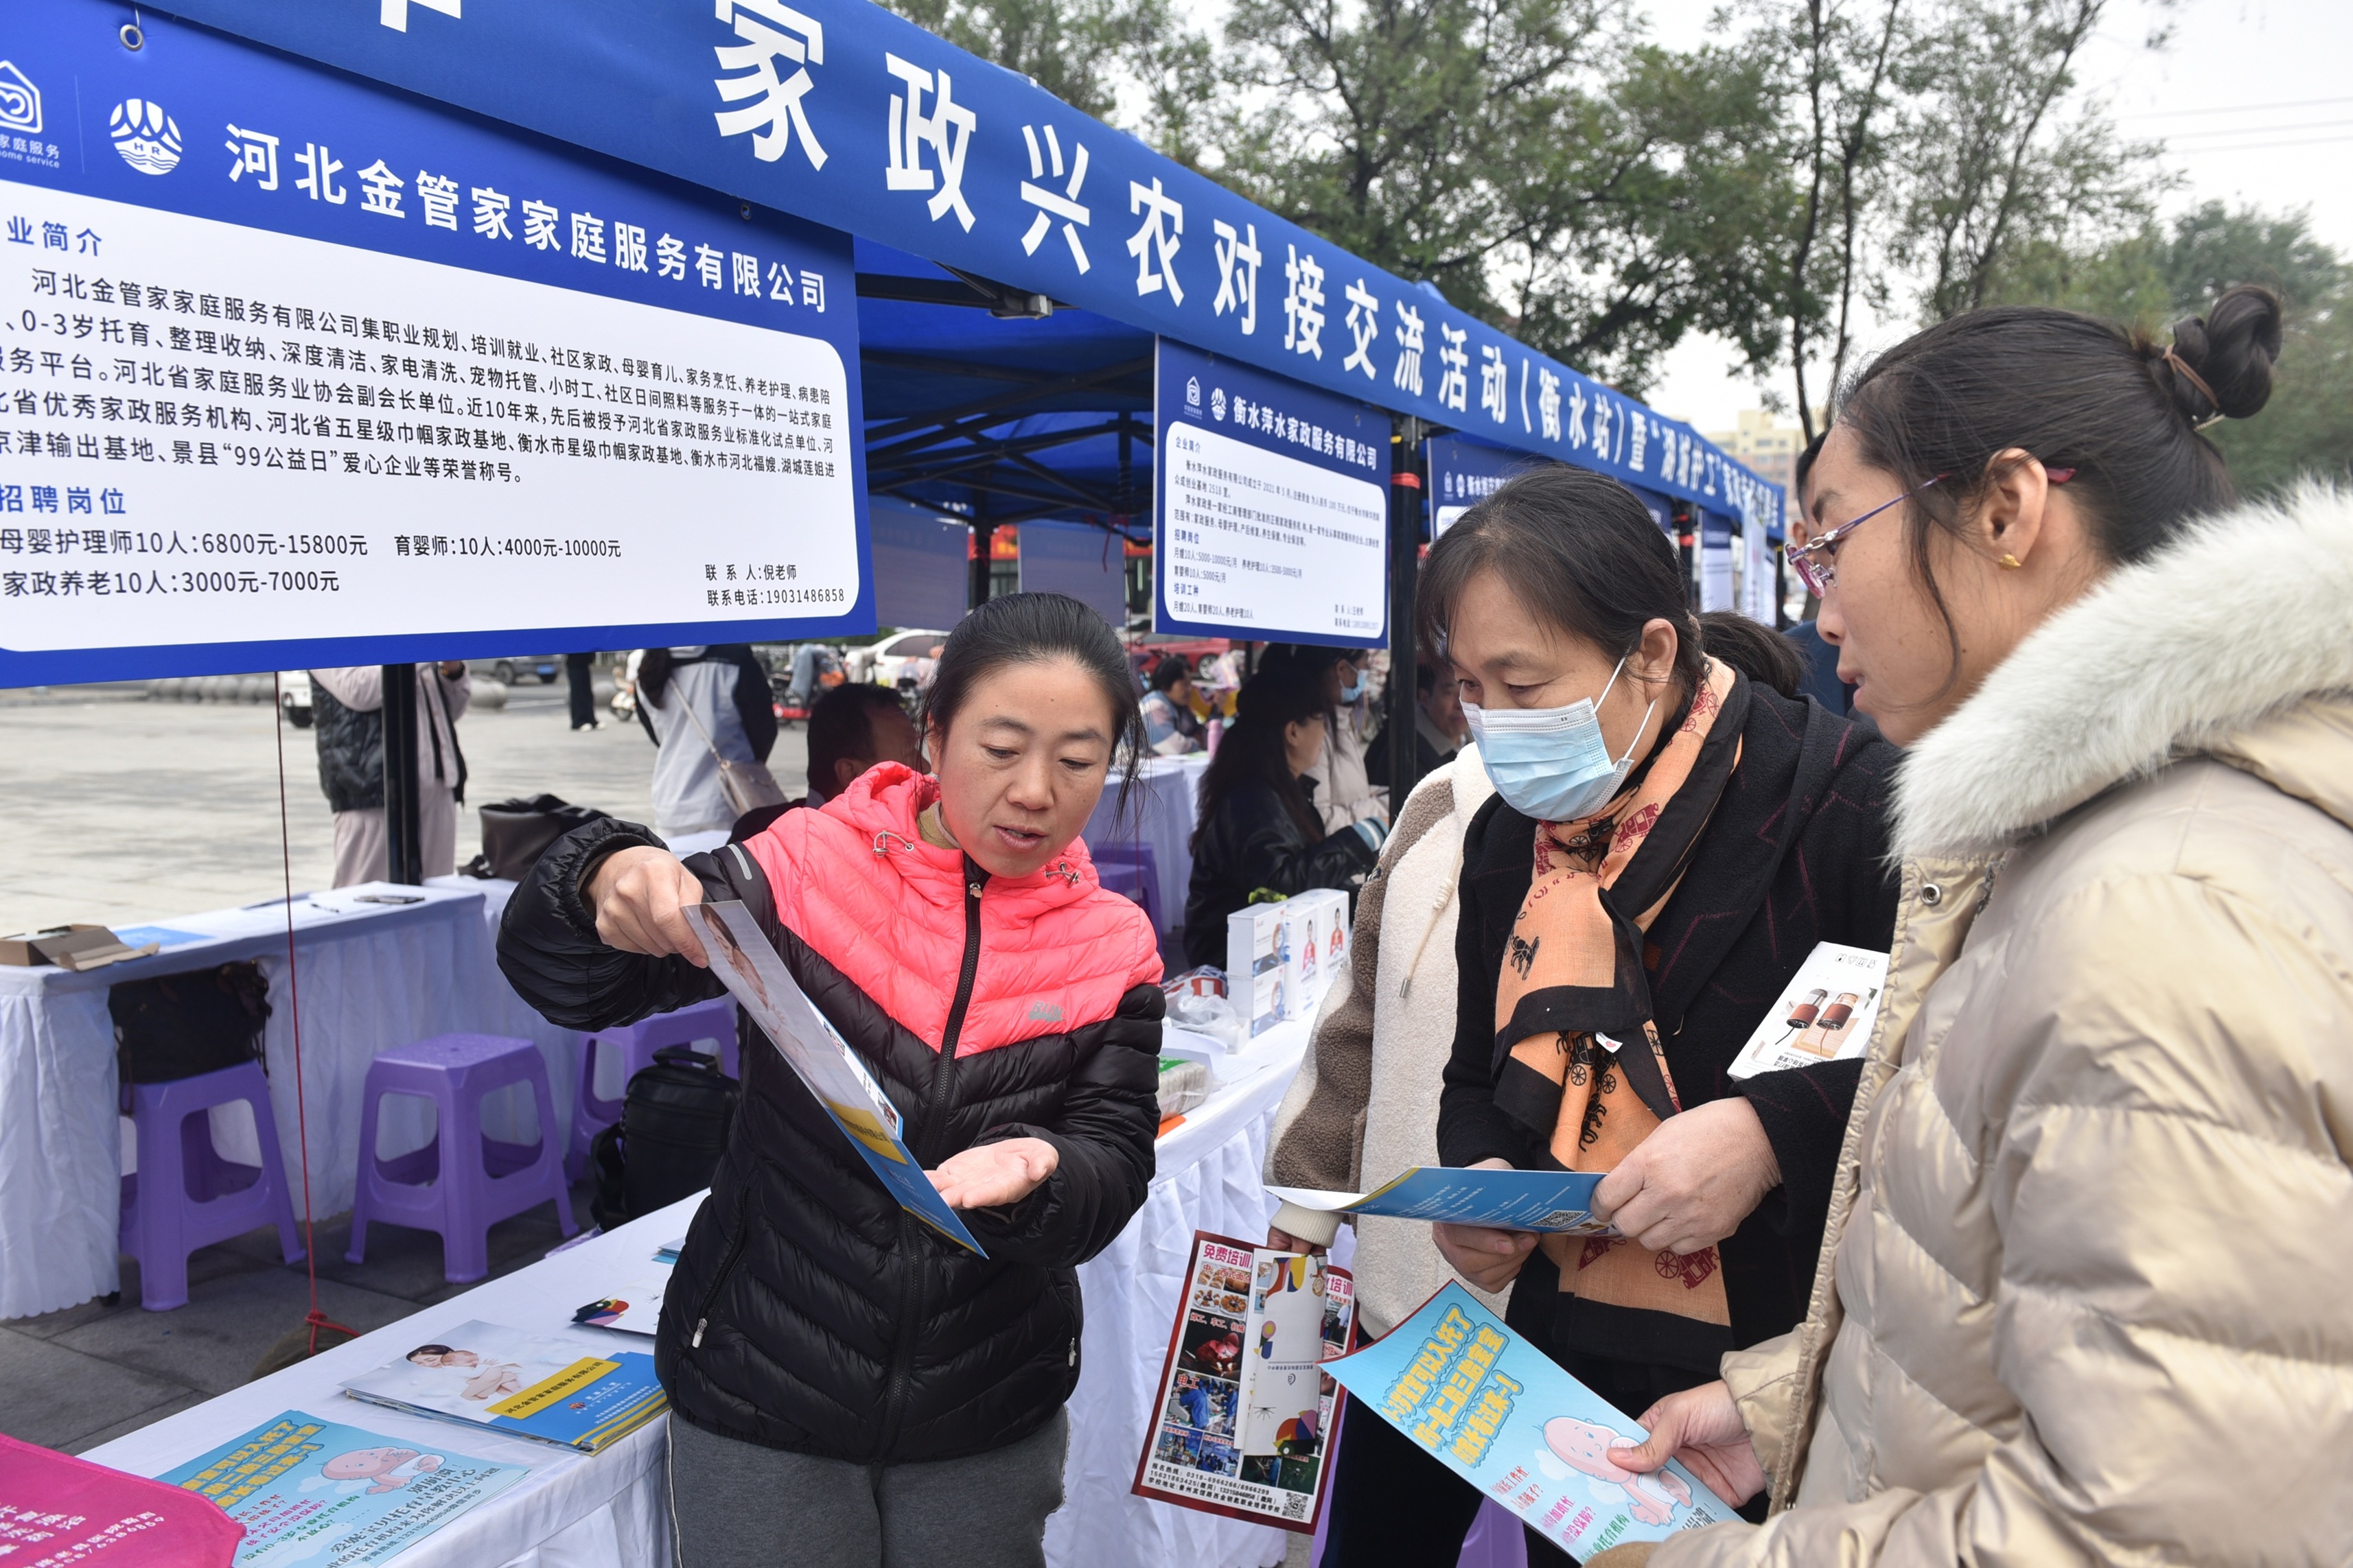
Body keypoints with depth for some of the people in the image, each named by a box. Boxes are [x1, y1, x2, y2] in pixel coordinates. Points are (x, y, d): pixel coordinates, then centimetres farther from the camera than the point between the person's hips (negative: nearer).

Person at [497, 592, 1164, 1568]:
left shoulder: (1112, 952, -3)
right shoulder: (810, 872, -10)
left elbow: (1112, 1165, -8)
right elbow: (556, 976, -11)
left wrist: (1034, 1175, -31)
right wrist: (608, 884, -34)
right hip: (760, 1400, -2)